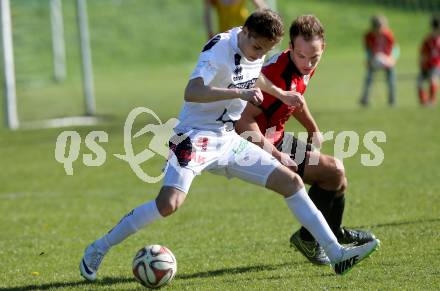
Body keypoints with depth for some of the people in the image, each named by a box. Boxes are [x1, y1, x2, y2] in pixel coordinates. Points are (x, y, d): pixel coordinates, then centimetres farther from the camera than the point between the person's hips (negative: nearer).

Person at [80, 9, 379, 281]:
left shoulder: (255, 51, 4)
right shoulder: (219, 49, -20)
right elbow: (191, 92, -35)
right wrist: (240, 93, -41)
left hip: (228, 140, 8)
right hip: (195, 137, -8)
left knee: (291, 182, 3)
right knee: (169, 203, -27)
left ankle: (337, 254, 7)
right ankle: (97, 250, -13)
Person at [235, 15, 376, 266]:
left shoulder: (305, 68, -1)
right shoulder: (276, 73, -31)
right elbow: (244, 120, -33)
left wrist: (314, 131, 29)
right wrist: (275, 155, -33)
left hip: (277, 139, 10)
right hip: (262, 147, -10)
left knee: (337, 172, 21)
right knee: (333, 171, -16)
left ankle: (335, 233, 49)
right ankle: (307, 237, 2)